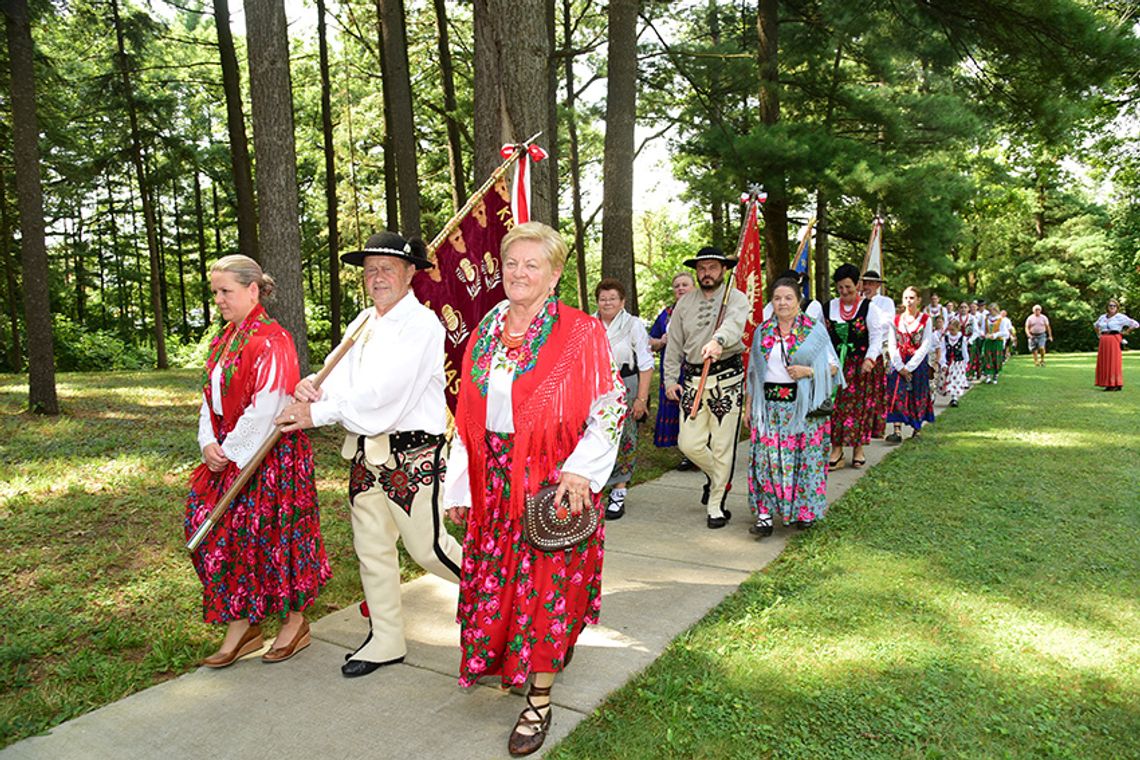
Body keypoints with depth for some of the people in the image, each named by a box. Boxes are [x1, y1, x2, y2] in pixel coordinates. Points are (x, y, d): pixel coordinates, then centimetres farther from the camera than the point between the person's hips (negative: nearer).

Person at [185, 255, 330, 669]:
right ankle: (241, 625, 23)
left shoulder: (271, 340, -16)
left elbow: (265, 407, -20)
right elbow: (211, 397, 13)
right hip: (228, 456, 8)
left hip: (271, 457, -8)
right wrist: (209, 444, -2)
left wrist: (232, 451, -15)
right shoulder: (224, 340, 12)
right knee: (222, 537, 9)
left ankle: (295, 620, 22)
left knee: (275, 536, 2)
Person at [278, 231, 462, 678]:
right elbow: (339, 376, 5)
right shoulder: (363, 323, 13)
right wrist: (311, 386, -18)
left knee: (427, 547, 2)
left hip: (412, 454, -7)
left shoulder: (422, 324, -14)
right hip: (365, 454, 8)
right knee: (372, 550, 13)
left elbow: (383, 393, -22)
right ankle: (386, 641, 28)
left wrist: (318, 414, -19)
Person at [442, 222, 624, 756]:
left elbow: (610, 406, -7)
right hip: (494, 481, 5)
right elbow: (467, 414, 10)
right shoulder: (485, 333, 8)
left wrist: (582, 468, -19)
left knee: (548, 581, 3)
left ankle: (540, 700, 19)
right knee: (497, 578, 13)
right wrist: (458, 486, 9)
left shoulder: (581, 334, -7)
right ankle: (511, 660, 41)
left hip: (556, 483, -4)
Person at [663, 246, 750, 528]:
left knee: (722, 447, -1)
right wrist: (671, 380, 10)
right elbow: (674, 344, 14)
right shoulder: (685, 303, 12)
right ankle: (715, 476, 32)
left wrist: (718, 341, -45)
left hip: (727, 379, -4)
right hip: (693, 379, 4)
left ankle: (716, 506, 15)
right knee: (689, 443, 0)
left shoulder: (737, 298, -1)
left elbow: (734, 324, -24)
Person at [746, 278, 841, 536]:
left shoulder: (814, 329, 1)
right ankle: (765, 514, -1)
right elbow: (754, 372, 15)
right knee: (767, 457, -5)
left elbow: (833, 367, 4)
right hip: (769, 404, 2)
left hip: (804, 405, -2)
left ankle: (805, 511, 18)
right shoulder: (762, 331, 10)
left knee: (805, 456, 1)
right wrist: (749, 405, 12)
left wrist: (808, 371, -14)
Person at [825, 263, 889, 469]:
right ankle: (836, 449, 3)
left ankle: (858, 448, 14)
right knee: (835, 405, -1)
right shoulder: (830, 307, 7)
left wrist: (870, 358, -20)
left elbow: (877, 337, -6)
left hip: (861, 366, -2)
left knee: (860, 405, 2)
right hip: (836, 365, 2)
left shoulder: (869, 308, -3)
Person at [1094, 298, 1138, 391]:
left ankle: (1117, 384, -3)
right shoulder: (1102, 317, 14)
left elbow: (1135, 324, -4)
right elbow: (1096, 325, 35)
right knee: (1104, 362, 4)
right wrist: (1099, 334, 22)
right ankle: (1108, 384, 10)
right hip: (1104, 341, 6)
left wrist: (1125, 332, -1)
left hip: (1114, 340, -6)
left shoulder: (1120, 317, -2)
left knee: (1114, 361, -7)